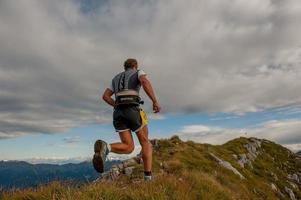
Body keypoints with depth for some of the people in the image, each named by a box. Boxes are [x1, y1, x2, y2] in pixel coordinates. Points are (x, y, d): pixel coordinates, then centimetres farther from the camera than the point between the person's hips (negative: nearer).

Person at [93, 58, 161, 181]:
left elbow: (105, 96, 23)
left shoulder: (116, 78, 33)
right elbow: (145, 82, -10)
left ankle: (104, 148, -28)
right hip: (133, 110, -5)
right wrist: (155, 101, -12)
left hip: (118, 113, 5)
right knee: (145, 143, 9)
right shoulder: (139, 72, 17)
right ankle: (148, 178, -1)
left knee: (128, 148, 2)